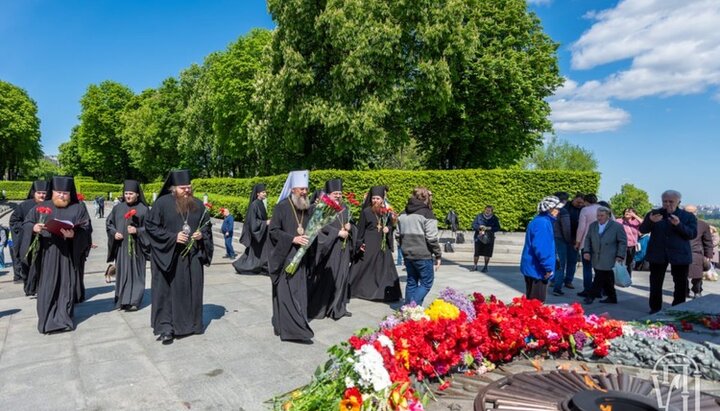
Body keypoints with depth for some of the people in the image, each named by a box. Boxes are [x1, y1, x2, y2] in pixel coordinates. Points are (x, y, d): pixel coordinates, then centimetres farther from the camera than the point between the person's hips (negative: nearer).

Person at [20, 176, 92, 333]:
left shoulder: (79, 208, 5)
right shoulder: (40, 207, 10)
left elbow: (86, 229, -3)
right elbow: (26, 223, 8)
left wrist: (74, 234, -23)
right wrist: (33, 228, -14)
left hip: (68, 253, -1)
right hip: (47, 253, 1)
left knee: (66, 285, 3)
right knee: (47, 286, 2)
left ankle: (63, 318, 13)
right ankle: (47, 319, 10)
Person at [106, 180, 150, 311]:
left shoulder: (143, 209, -2)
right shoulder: (117, 208, 8)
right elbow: (109, 223, 13)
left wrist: (137, 231, -18)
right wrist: (114, 233, -4)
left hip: (136, 246, -3)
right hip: (121, 246, 3)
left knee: (135, 272, 0)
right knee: (121, 272, 7)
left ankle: (133, 301, 5)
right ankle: (122, 300, 18)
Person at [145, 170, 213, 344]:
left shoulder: (198, 204, 5)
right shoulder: (162, 203, -7)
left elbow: (207, 225, 15)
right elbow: (150, 226, -7)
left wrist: (201, 235, -7)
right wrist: (173, 237, -16)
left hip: (192, 256, 4)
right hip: (168, 256, -4)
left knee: (192, 289, 10)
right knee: (168, 290, 1)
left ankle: (191, 323, 25)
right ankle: (166, 327, 8)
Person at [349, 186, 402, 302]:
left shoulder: (387, 212, 6)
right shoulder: (366, 211, -6)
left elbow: (390, 225, 17)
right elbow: (360, 229, -4)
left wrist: (388, 229, -6)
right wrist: (359, 244, -10)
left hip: (383, 245, 4)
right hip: (368, 245, -4)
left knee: (384, 268, 7)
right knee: (364, 268, 3)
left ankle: (388, 292, 15)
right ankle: (362, 290, 17)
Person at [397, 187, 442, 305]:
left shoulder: (403, 214, 10)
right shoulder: (427, 214, -12)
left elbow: (399, 234, 14)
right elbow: (432, 238, -15)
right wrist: (438, 255, -6)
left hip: (408, 255, 7)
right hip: (423, 256, -7)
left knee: (411, 282, 15)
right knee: (426, 283, 4)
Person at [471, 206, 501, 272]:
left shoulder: (494, 218, 3)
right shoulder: (479, 216, 4)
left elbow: (497, 228, -2)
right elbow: (474, 224, 1)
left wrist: (489, 228, -17)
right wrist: (480, 227, -17)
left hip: (489, 238, 0)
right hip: (479, 237, 0)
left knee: (487, 253, 2)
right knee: (477, 252, 0)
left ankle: (485, 267, 17)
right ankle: (475, 266, 16)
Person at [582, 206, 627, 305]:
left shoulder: (617, 226, -3)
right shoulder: (592, 226, 11)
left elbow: (623, 242, -2)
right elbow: (588, 239, 14)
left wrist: (620, 256, -8)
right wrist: (586, 251, 1)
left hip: (608, 259, -5)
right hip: (596, 259, 5)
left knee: (600, 278, -8)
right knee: (606, 279, 11)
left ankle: (592, 296, -3)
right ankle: (612, 298, 22)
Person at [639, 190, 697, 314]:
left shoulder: (688, 216, 1)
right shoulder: (653, 213, 3)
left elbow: (693, 234, -8)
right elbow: (642, 230, -4)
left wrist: (679, 225, -24)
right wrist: (650, 221, -24)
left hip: (680, 255, 0)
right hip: (657, 254, 1)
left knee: (680, 284, 8)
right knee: (655, 283, 6)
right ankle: (655, 308, 16)